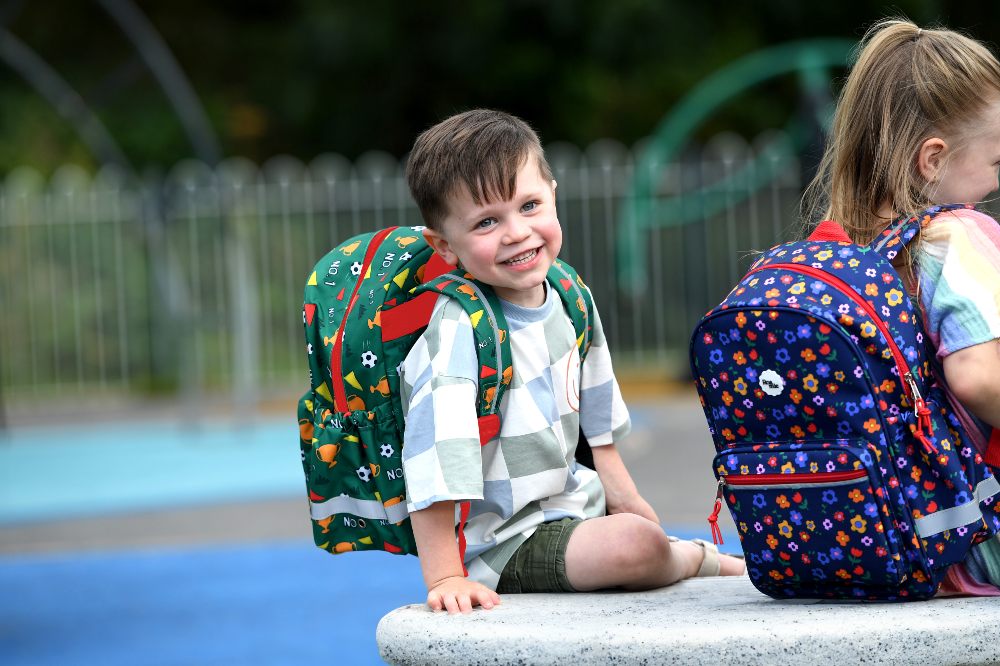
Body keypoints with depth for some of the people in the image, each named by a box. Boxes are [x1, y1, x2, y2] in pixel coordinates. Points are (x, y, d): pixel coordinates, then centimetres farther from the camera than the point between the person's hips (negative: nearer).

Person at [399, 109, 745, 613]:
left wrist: (619, 492, 18)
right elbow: (434, 471, -32)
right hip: (499, 546, -8)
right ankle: (702, 560, 7)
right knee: (636, 545, -22)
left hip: (566, 502, 8)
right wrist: (445, 579, -35)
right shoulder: (456, 330, -26)